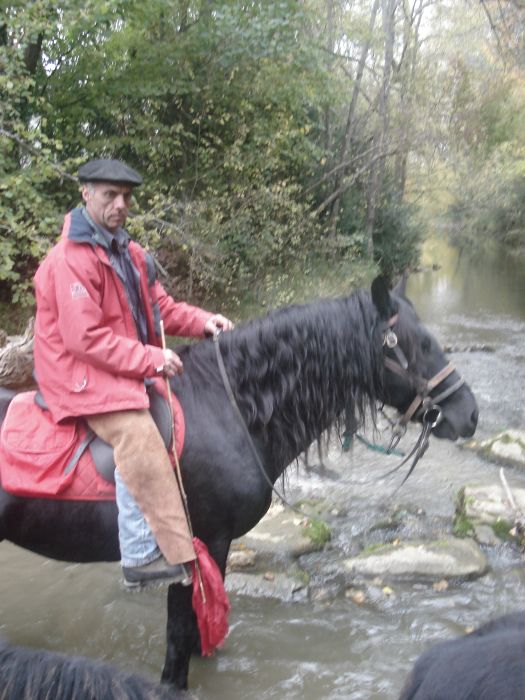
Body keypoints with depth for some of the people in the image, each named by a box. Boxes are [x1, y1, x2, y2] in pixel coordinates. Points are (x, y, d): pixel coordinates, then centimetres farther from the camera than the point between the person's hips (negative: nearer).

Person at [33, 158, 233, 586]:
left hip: (129, 369, 10)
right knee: (138, 437, -31)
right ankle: (144, 555, -28)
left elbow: (160, 307, 14)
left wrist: (202, 321, -4)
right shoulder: (70, 260, -18)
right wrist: (150, 359, -23)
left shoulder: (129, 252, 11)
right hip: (84, 375, -10)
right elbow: (85, 339, -23)